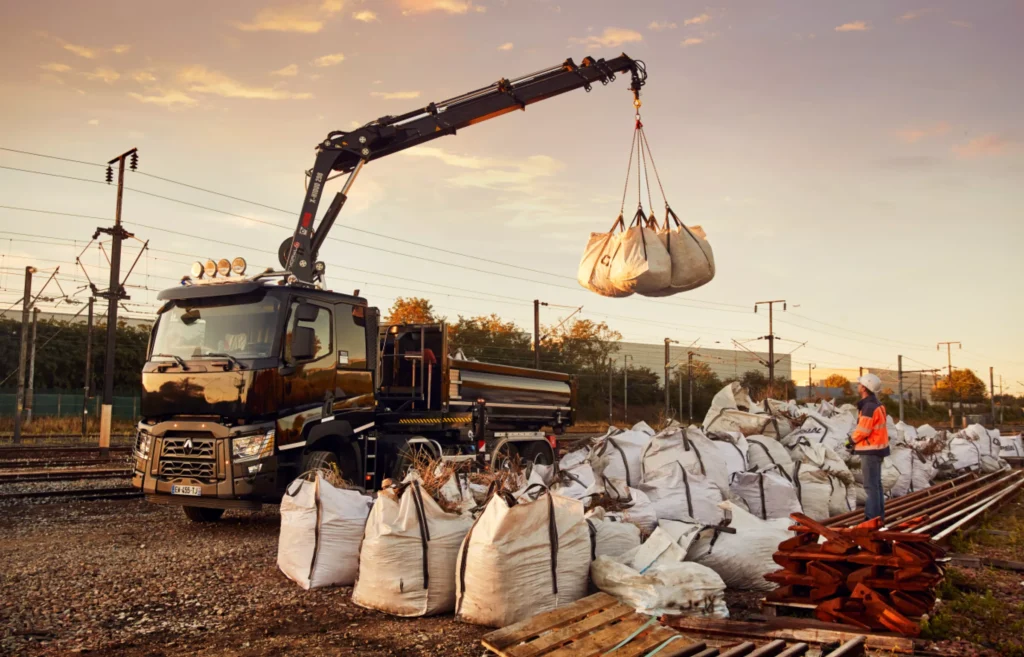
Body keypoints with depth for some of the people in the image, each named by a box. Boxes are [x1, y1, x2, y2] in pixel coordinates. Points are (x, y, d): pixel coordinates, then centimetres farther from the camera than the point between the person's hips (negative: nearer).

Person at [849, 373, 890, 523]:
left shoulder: (869, 407, -22)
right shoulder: (876, 404, 11)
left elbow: (862, 430, -20)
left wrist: (852, 439, 0)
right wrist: (856, 440, 5)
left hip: (870, 450, -10)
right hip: (877, 448, 10)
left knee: (871, 485, -5)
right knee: (876, 484, 16)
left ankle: (873, 517, -2)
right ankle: (879, 516, 23)